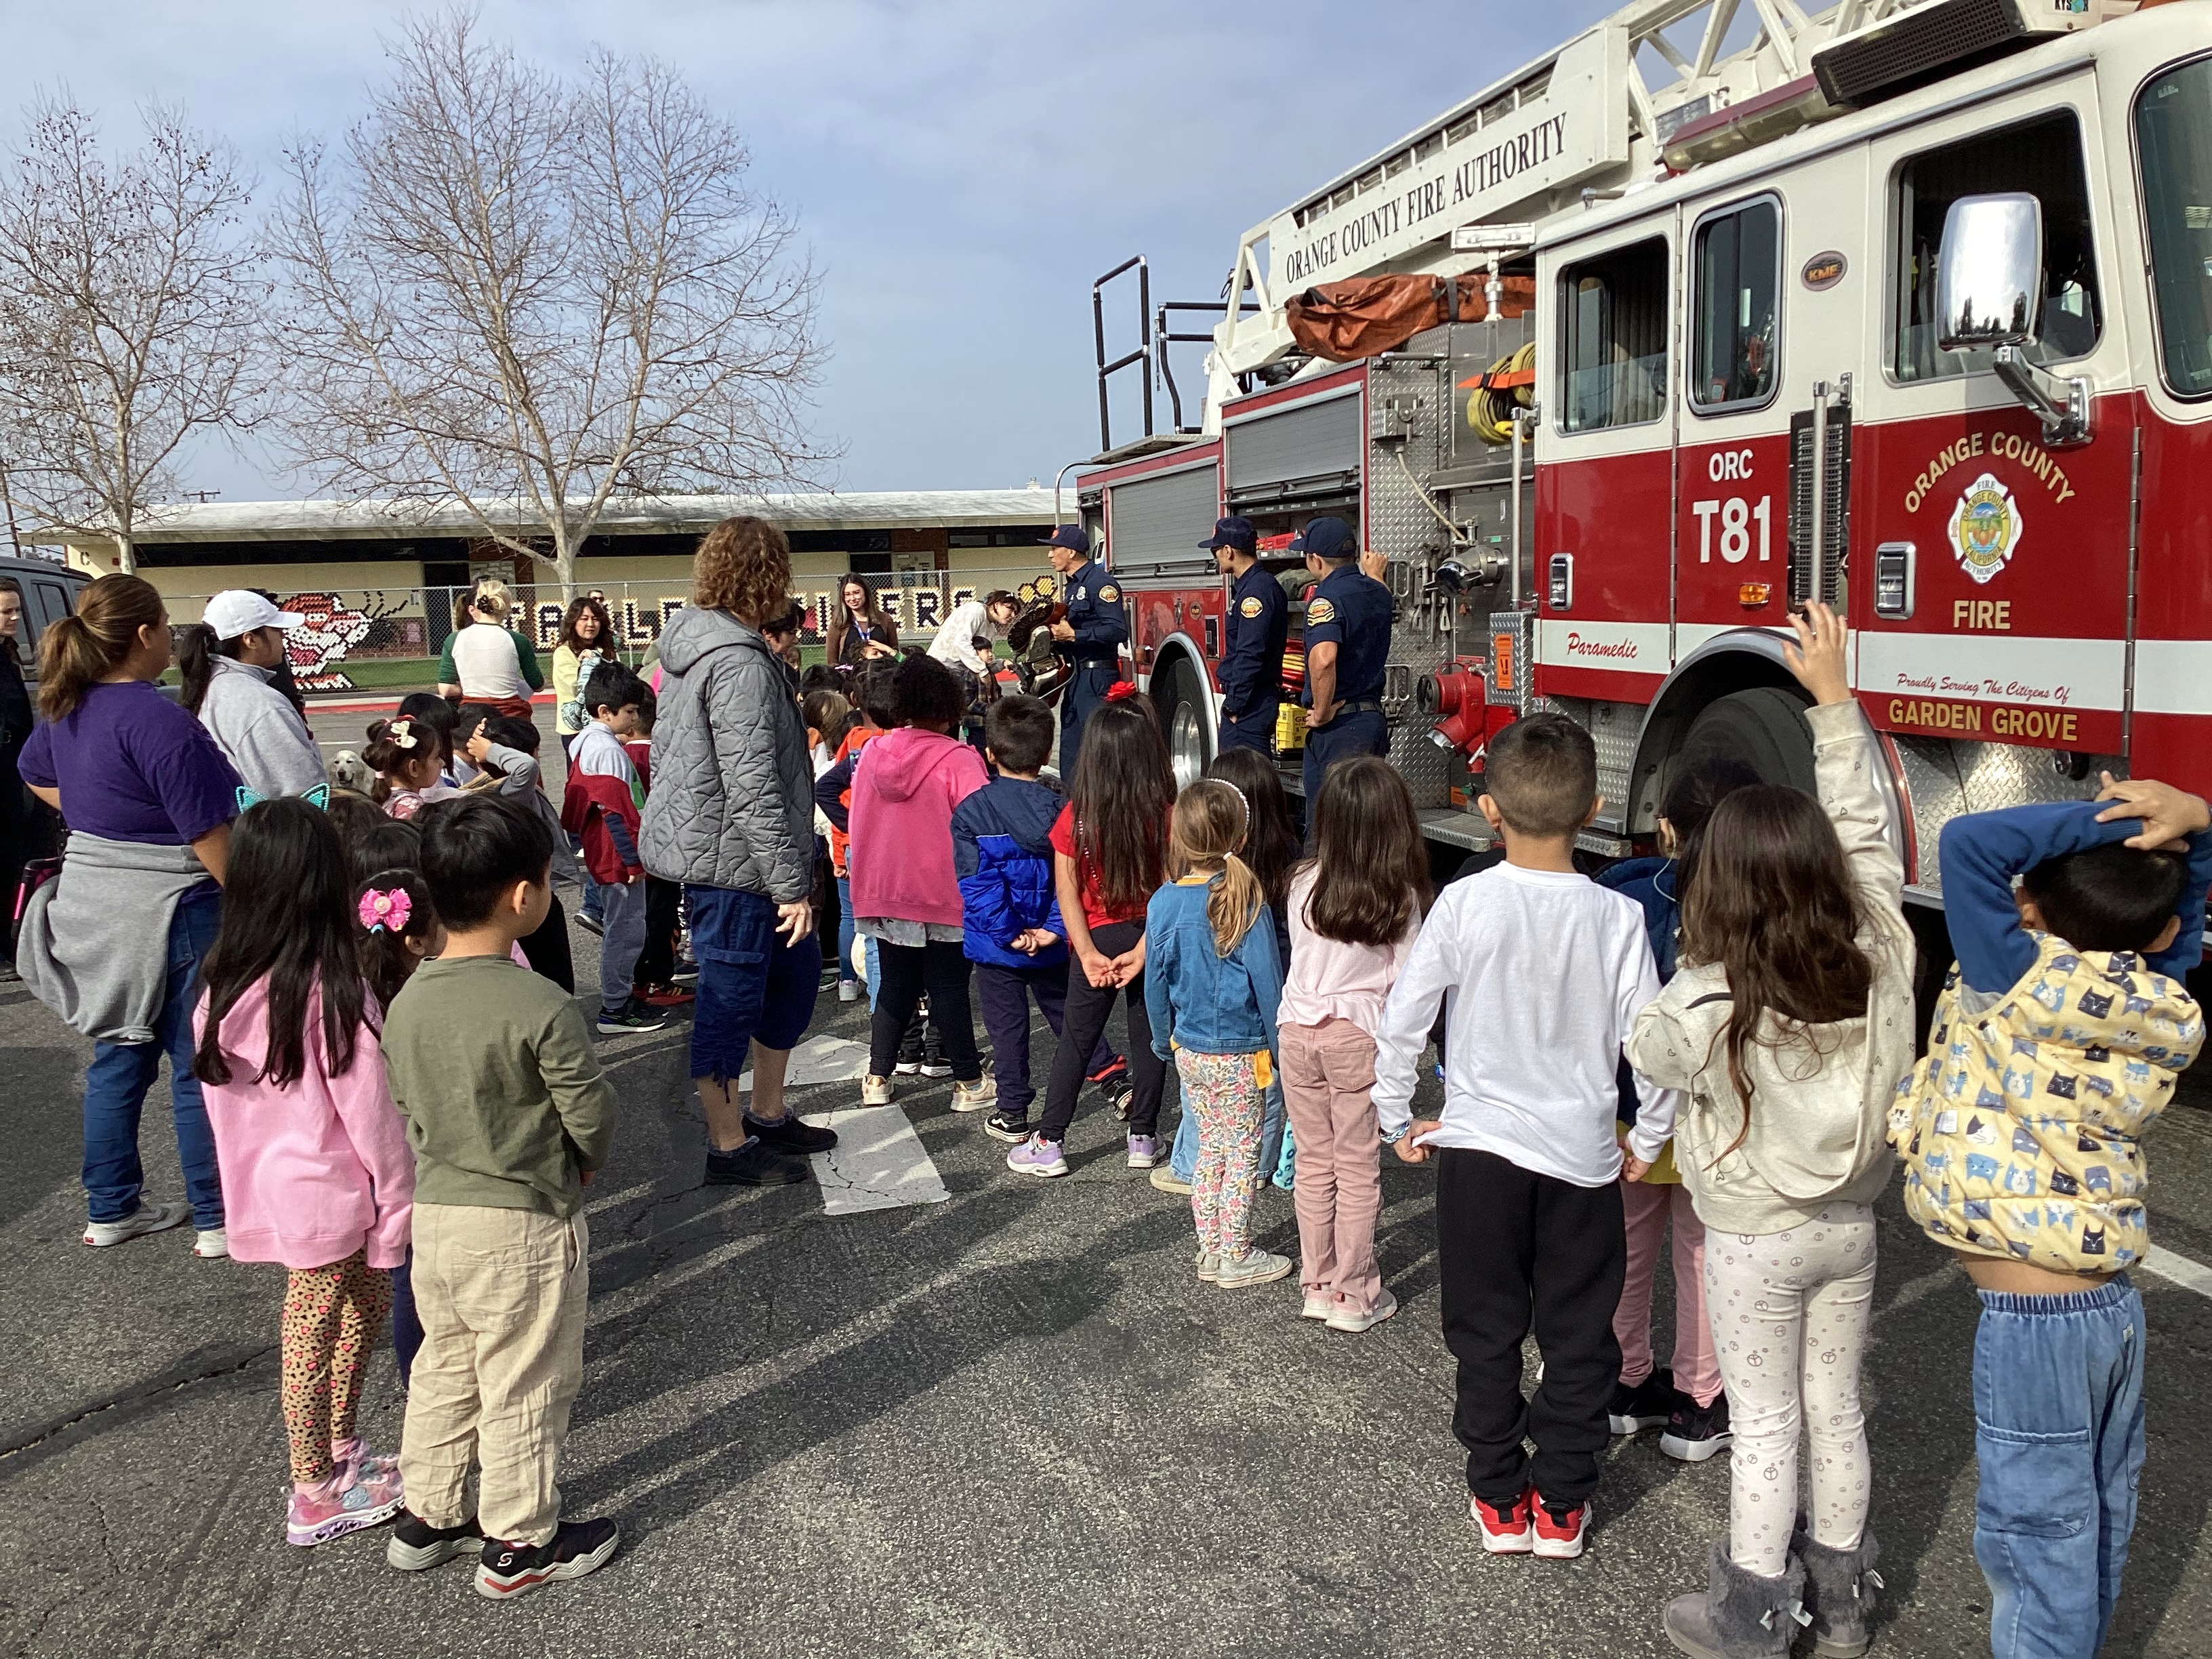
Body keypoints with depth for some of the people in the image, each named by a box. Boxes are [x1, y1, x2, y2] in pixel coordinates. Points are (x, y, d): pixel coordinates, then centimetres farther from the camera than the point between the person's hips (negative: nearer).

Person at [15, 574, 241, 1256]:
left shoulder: (68, 709, 5)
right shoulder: (157, 719, -22)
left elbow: (36, 773, 27)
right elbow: (208, 836, -22)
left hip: (95, 904, 8)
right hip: (169, 911, -8)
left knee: (118, 1058, 18)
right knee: (199, 1067, 2)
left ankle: (111, 1210, 29)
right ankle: (218, 1220, 12)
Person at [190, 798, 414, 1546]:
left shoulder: (223, 988, -2)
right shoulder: (334, 992, -21)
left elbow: (223, 1101, 8)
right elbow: (369, 1108, -17)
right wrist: (396, 1201, -7)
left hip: (269, 1191, 6)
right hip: (330, 1193, -6)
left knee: (360, 1306, 21)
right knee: (315, 1339, 6)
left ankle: (339, 1451, 33)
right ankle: (317, 1496, 21)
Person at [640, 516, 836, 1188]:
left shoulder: (690, 642, 11)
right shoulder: (740, 664, -21)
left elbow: (664, 749, 19)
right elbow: (753, 789, -24)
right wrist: (792, 885, -20)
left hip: (702, 847, 10)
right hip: (731, 861, -10)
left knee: (796, 970, 20)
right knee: (731, 998, 3)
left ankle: (768, 1114, 31)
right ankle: (729, 1145, 17)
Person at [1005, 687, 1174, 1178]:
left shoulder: (1075, 816, -9)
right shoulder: (1167, 815, -11)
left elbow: (1067, 890, -10)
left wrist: (1088, 952, -8)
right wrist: (1143, 949, -14)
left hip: (1096, 939, 0)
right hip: (1153, 939, 0)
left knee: (1076, 1042, 10)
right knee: (1148, 1039, 13)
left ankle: (1049, 1144, 13)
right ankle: (1143, 1139, 21)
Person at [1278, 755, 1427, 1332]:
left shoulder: (1304, 885, -4)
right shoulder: (1401, 897, -10)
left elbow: (1299, 956, 5)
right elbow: (1403, 980, -6)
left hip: (1300, 1031, 3)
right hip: (1360, 1036, -2)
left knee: (1314, 1165, 14)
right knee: (1359, 1171, 8)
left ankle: (1317, 1286, 23)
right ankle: (1354, 1296, 16)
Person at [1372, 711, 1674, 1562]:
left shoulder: (1463, 903, -11)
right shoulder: (1616, 916, -10)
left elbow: (1400, 1023, -10)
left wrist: (1398, 1123, 4)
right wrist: (1649, 1139, 8)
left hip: (1479, 1149, 0)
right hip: (1583, 1157, 1)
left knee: (1486, 1334, 14)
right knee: (1577, 1338, 15)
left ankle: (1498, 1500, 24)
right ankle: (1561, 1507, 25)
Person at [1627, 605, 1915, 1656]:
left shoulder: (1700, 1007, -27)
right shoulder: (1881, 957, -16)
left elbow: (1649, 1058, -5)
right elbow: (1865, 833, -5)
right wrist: (1833, 695, -1)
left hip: (1755, 1241, -4)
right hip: (1850, 1223, 4)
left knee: (1765, 1429, 9)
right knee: (1837, 1412, 19)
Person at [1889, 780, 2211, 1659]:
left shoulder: (2024, 980, -21)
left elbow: (1969, 843, -24)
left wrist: (2103, 816, -16)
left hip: (2032, 1322, -7)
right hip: (2117, 1305, 7)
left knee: (2037, 1532, 6)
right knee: (2096, 1518, 23)